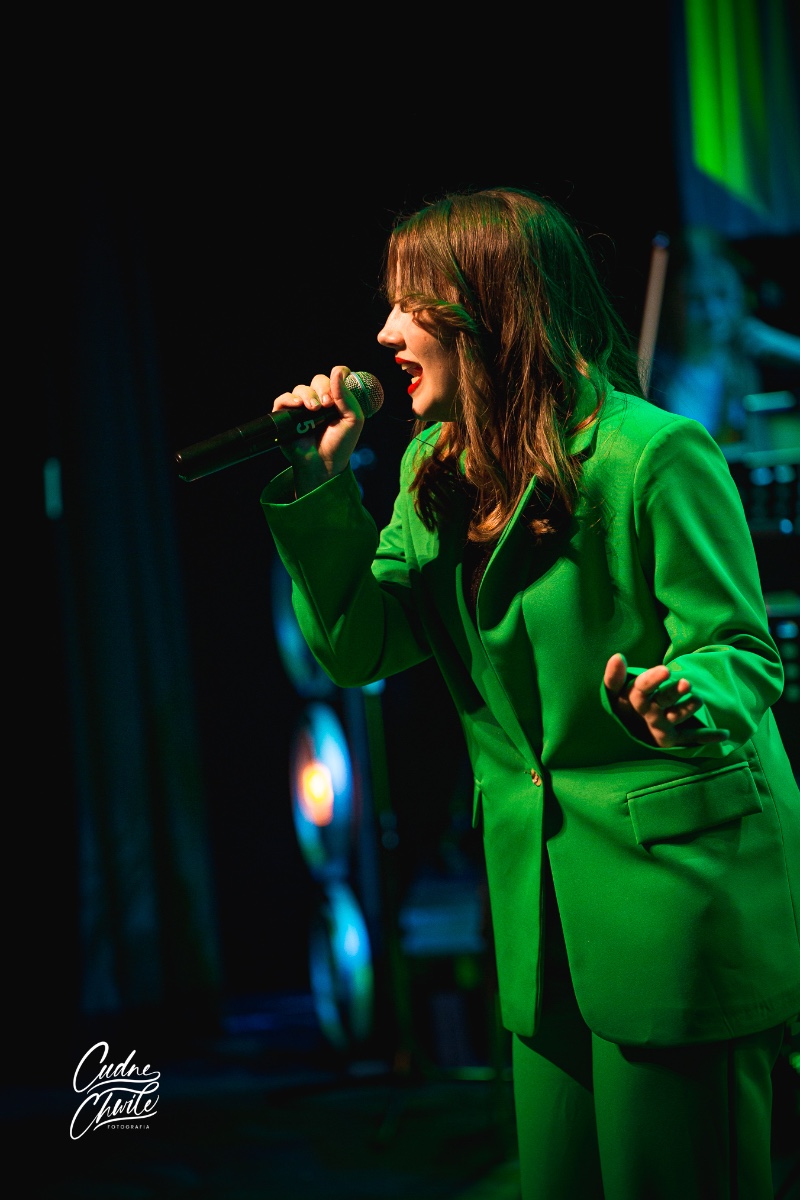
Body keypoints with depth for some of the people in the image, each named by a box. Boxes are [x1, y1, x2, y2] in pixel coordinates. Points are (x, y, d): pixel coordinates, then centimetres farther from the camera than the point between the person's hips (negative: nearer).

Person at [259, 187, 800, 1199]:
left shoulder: (652, 454, -15)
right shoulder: (439, 469, 9)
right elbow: (359, 646, 7)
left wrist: (686, 705, -37)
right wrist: (316, 485, -4)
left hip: (680, 883, -7)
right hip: (543, 906, 7)